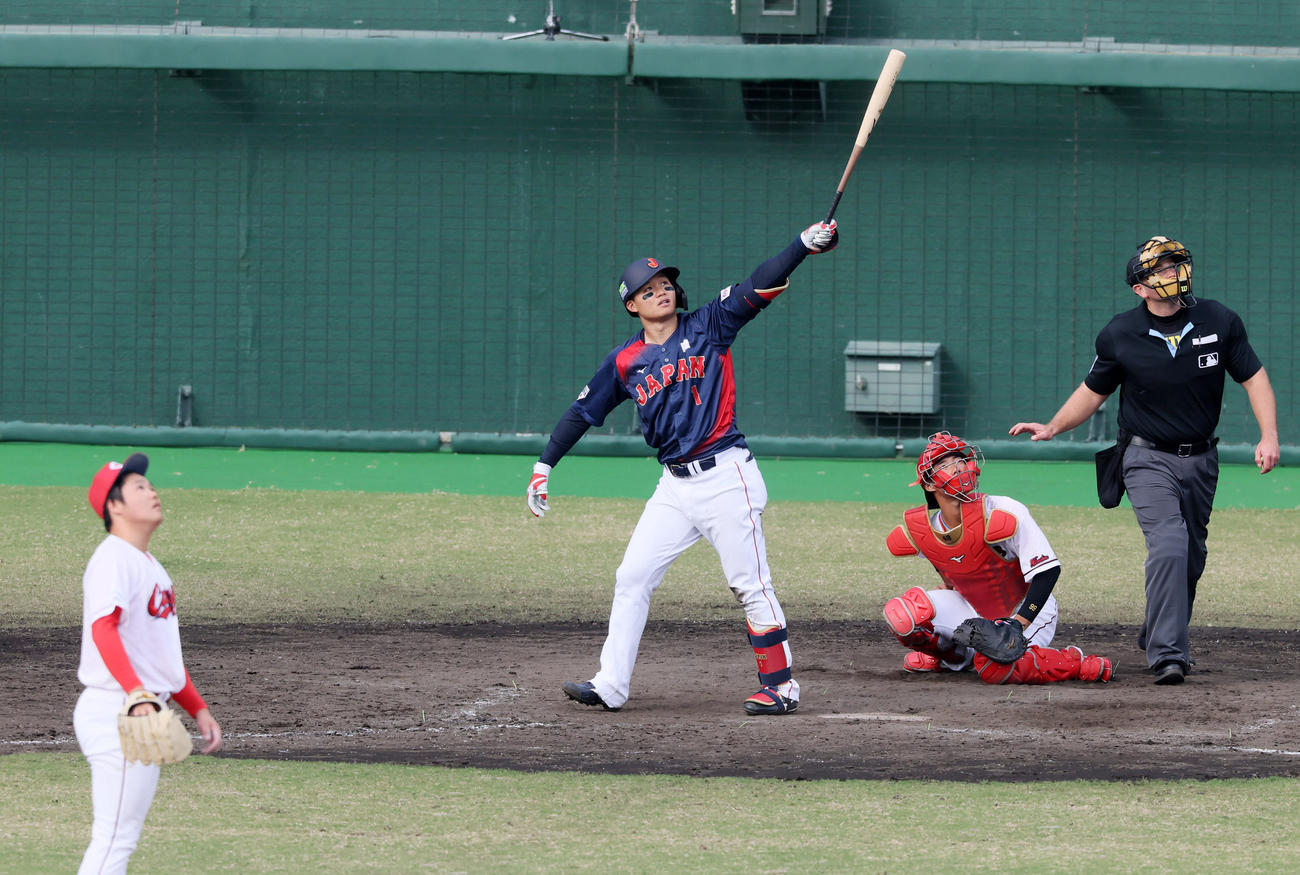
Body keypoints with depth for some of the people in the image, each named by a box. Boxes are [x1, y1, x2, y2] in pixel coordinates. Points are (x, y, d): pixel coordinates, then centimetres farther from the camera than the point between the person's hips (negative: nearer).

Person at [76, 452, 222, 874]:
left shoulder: (148, 565, 20)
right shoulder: (113, 558, -12)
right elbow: (103, 627, -28)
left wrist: (198, 708, 24)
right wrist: (137, 693, -40)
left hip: (143, 712, 10)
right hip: (116, 710, -10)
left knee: (122, 838, 12)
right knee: (114, 838, -12)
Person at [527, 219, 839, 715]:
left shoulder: (707, 328, 0)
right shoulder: (625, 362, 9)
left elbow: (758, 289, -10)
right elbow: (582, 413, 17)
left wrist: (805, 245, -23)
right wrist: (545, 465, 12)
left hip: (725, 478, -5)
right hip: (675, 487, 5)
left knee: (750, 586, -4)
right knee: (632, 578, 2)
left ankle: (780, 686, 3)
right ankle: (611, 687, 5)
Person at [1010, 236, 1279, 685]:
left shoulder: (1218, 322, -4)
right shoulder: (1121, 335, -7)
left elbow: (1253, 377, 1)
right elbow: (1093, 391, 6)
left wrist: (1268, 437, -11)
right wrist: (1052, 428, -5)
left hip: (1201, 461, 3)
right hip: (1149, 460, -3)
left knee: (1191, 559, 12)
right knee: (1169, 546, -22)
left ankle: (1156, 639, 34)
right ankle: (1167, 655, -24)